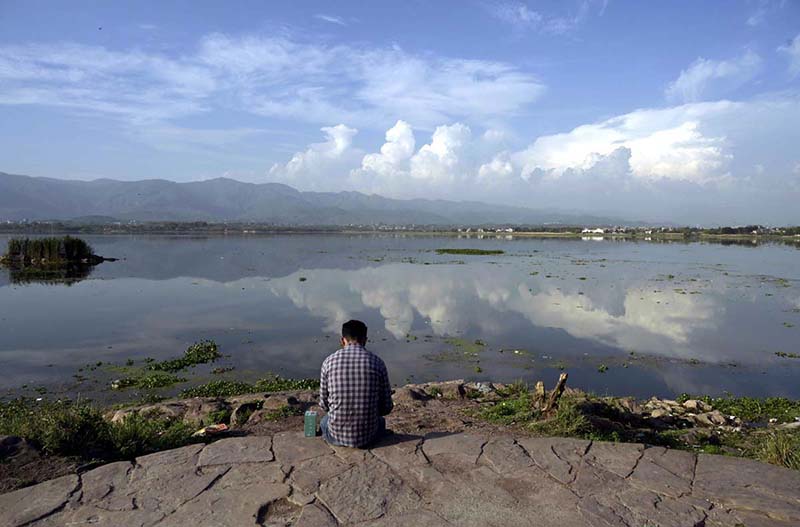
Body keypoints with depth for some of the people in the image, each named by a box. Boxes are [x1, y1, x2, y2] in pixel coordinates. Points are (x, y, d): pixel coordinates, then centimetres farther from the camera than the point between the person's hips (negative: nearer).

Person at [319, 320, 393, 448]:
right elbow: (386, 407, -1)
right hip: (367, 436, -1)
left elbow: (324, 404, 3)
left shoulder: (329, 361, -6)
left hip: (336, 436, 1)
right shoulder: (377, 362, -7)